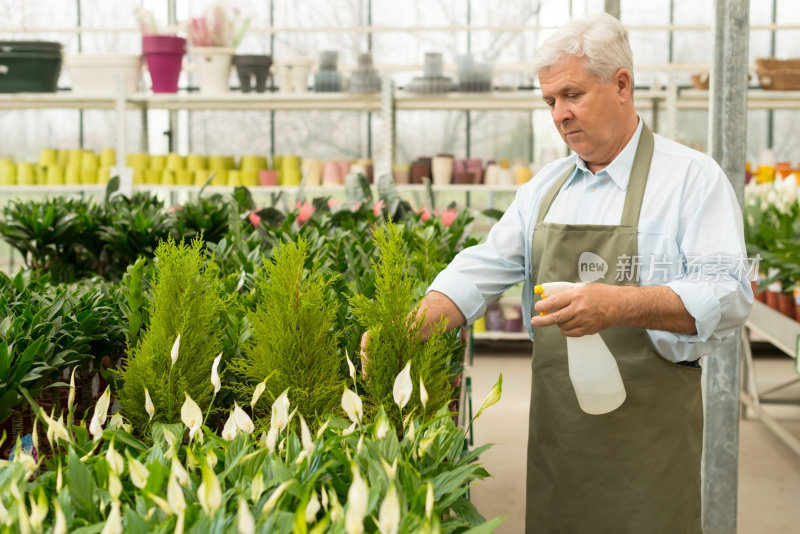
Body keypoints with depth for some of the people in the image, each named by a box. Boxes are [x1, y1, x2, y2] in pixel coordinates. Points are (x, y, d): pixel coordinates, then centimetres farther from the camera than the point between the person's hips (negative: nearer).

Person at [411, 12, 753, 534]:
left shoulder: (692, 177, -6)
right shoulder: (545, 187, 12)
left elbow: (728, 295, -16)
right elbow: (483, 270, 9)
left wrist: (622, 305, -31)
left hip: (649, 428, -5)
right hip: (557, 422, 5)